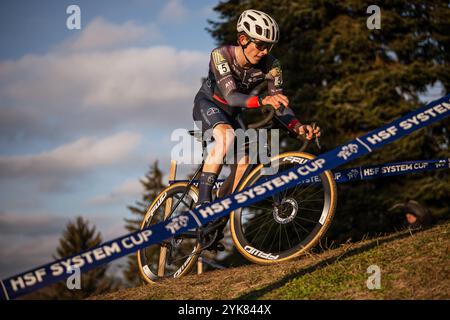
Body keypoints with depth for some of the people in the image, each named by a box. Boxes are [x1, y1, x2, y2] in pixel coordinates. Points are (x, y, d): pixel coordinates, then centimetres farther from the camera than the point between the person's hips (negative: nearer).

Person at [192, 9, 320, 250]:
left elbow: (280, 105, -24)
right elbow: (231, 95, -43)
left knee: (243, 163, -13)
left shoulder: (270, 65, -21)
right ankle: (202, 203, -33)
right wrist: (262, 101, -61)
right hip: (207, 104, -5)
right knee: (227, 136, -36)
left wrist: (298, 127, -44)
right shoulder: (221, 55, -32)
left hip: (231, 112, 5)